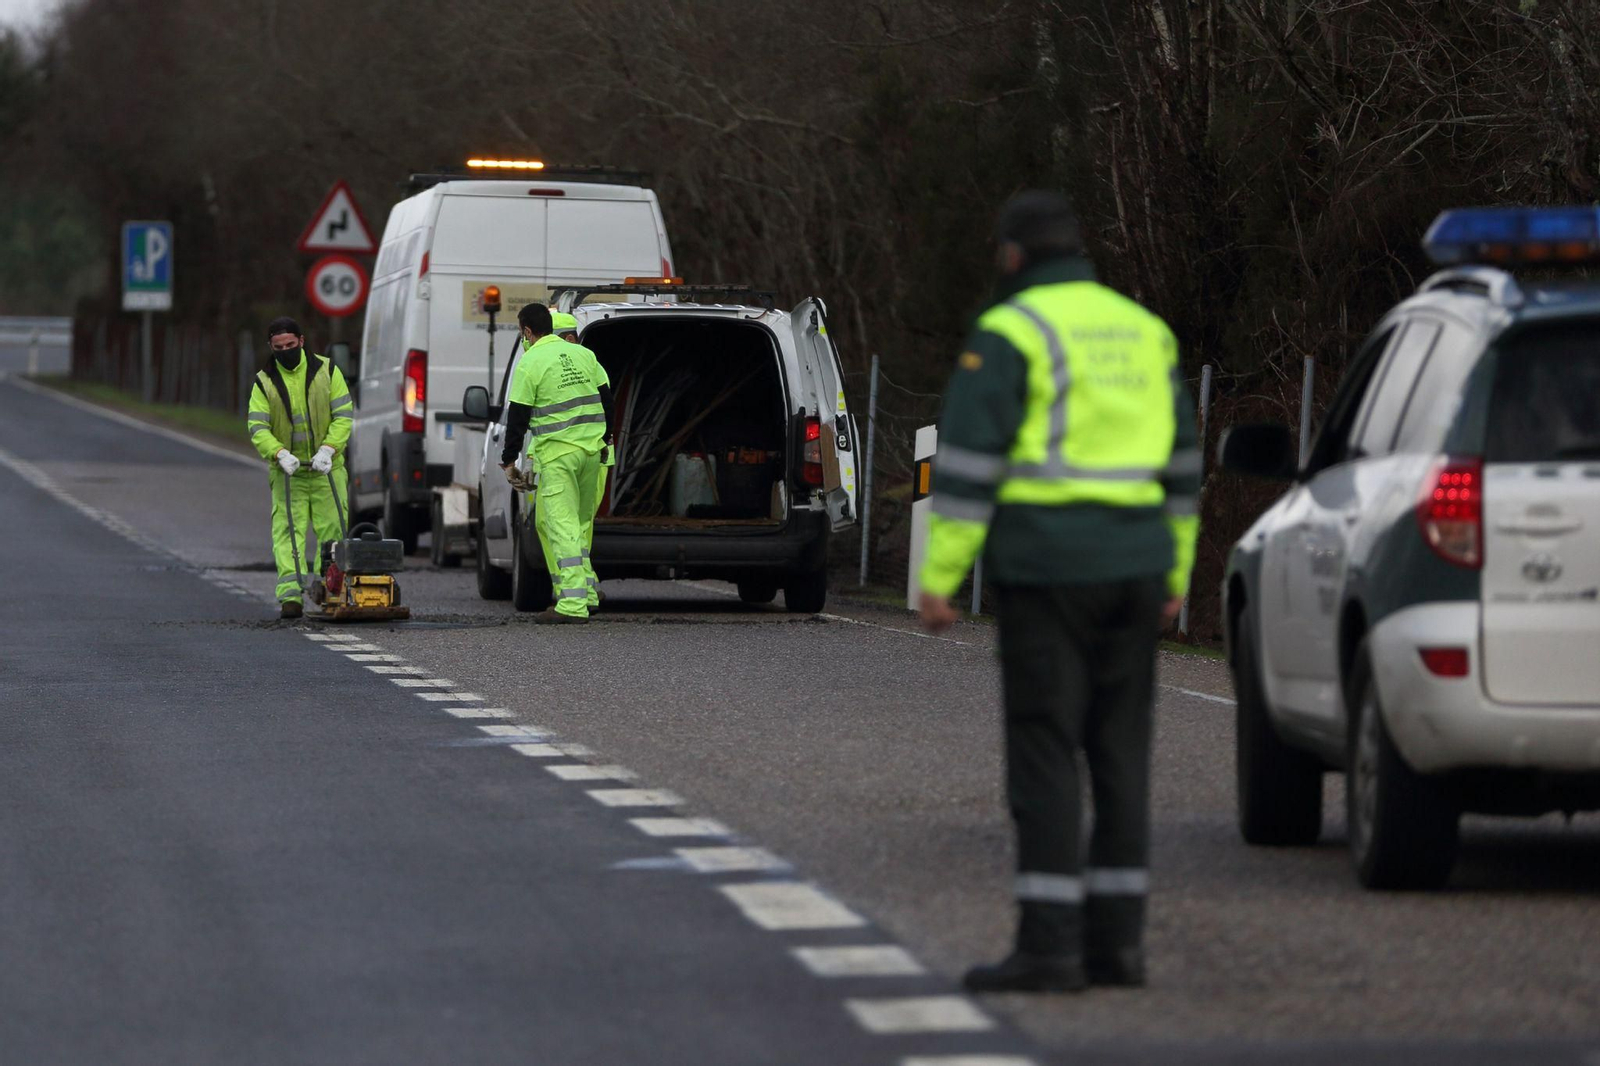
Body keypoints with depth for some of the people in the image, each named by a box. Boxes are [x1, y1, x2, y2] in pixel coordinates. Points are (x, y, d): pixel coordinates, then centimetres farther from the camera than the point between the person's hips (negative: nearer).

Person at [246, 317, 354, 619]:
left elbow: (344, 414, -3)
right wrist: (280, 453, -25)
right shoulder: (264, 382, 2)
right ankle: (290, 596, -17)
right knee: (287, 531, -10)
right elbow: (257, 427, -7)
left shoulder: (327, 371, 1)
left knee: (332, 529, 1)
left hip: (326, 469, 0)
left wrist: (328, 449, -18)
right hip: (287, 471, 0)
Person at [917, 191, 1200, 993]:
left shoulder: (1008, 334, -7)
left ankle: (1048, 946, -7)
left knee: (1044, 753, -5)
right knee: (1120, 751, 9)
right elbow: (1180, 461, 18)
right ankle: (1116, 938, 9)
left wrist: (939, 577, -10)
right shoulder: (1142, 331, 14)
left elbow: (968, 462, -12)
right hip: (1133, 564, 6)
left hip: (1045, 567, -6)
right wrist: (1174, 574, 23)